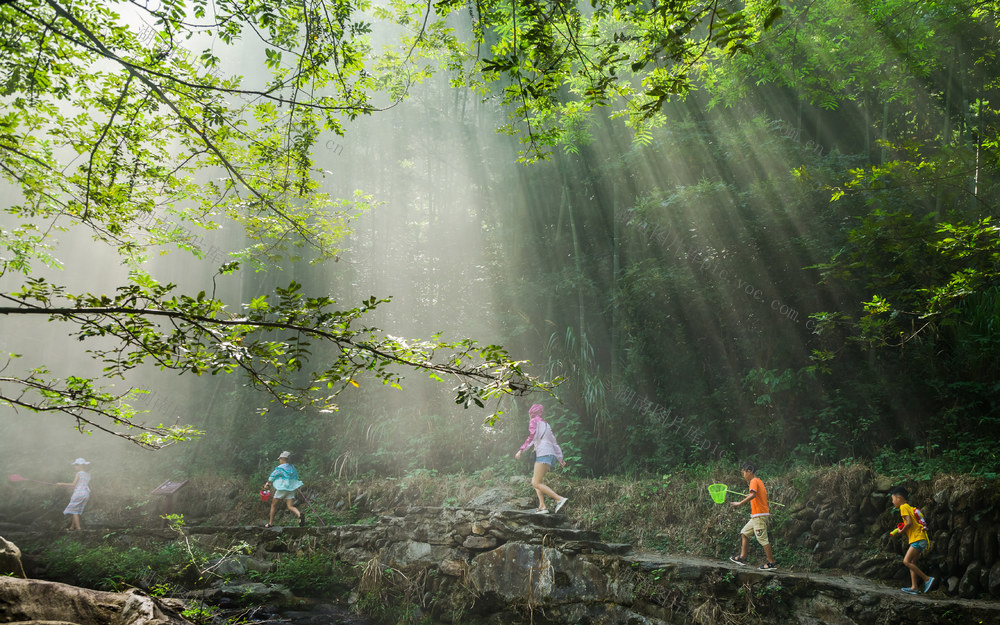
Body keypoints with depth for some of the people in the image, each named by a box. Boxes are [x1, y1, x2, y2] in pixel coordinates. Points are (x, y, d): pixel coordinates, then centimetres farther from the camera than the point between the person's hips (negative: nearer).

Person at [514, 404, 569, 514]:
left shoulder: (534, 421, 4)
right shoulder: (546, 425, 26)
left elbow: (532, 437, -10)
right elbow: (554, 442, 25)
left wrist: (521, 450, -12)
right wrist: (560, 459, 26)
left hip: (543, 454, -9)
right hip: (551, 454, 9)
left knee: (537, 483, -13)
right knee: (534, 481, 13)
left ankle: (560, 499, -25)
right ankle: (542, 506, -2)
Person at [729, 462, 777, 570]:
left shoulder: (754, 481, -12)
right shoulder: (759, 481, 17)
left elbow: (753, 494, -28)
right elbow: (764, 493, 24)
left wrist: (740, 503, -29)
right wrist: (750, 495, 20)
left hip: (760, 515, -10)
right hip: (756, 516, 10)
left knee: (762, 539, -7)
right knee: (744, 533, 13)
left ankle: (772, 563, -1)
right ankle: (742, 558, 16)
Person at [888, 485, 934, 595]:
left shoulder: (903, 507, -7)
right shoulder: (910, 507, 22)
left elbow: (909, 523, -18)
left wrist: (901, 531, -3)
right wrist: (901, 530, 15)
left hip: (917, 539, -10)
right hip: (920, 539, 10)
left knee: (906, 561, -13)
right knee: (912, 563, 10)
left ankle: (927, 579, -11)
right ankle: (914, 587, 8)